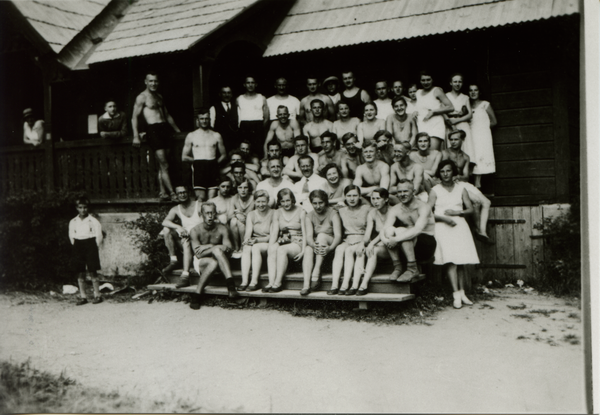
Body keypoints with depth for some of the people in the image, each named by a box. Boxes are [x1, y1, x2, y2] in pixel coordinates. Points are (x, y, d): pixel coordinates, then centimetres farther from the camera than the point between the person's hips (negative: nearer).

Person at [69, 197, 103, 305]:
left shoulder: (93, 221, -2)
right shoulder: (73, 222, 8)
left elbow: (99, 236, 1)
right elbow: (71, 237, 15)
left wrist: (94, 248, 1)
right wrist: (76, 247, 7)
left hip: (90, 245, -3)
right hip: (78, 247, 4)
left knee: (92, 272, -6)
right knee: (80, 274, 3)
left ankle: (97, 295, 2)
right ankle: (83, 297, 9)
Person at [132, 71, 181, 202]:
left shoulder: (159, 96, 21)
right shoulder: (142, 97, -1)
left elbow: (167, 115, 30)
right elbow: (135, 117, -5)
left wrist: (178, 130, 28)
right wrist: (136, 136, -14)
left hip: (165, 129, 7)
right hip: (153, 130, -7)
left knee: (162, 165, 6)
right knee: (164, 165, -9)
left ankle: (163, 192, 10)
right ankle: (172, 193, -9)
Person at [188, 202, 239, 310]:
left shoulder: (222, 229, -2)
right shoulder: (195, 230, -6)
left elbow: (229, 248, -13)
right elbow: (197, 253, -15)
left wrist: (208, 247, -20)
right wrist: (216, 247, -21)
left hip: (217, 258, 2)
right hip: (200, 262, -1)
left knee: (217, 250, -36)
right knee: (213, 263, -38)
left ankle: (231, 286, -47)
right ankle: (197, 295, -33)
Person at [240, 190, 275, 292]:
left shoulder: (273, 214, -5)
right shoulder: (251, 215, 10)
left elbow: (272, 236, -12)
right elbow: (248, 232, -3)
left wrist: (257, 240, -25)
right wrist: (247, 240, -27)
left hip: (269, 244, -4)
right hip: (255, 243, 4)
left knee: (256, 248, -32)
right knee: (246, 248, -28)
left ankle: (254, 282, -34)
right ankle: (244, 282, -35)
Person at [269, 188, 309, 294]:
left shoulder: (301, 212, 3)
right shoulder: (277, 213, 13)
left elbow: (305, 233, -2)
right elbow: (274, 232, 3)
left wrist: (303, 251, -15)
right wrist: (271, 246, -15)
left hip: (297, 243, -3)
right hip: (282, 242, 3)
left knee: (282, 249, -34)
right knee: (273, 249, -31)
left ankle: (277, 283, -33)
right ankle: (271, 282, -39)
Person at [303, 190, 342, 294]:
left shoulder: (332, 214, -6)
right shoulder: (309, 216, 3)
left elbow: (338, 235, -17)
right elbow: (309, 236, -12)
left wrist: (330, 248, -38)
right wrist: (314, 245, -36)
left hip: (331, 244, -2)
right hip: (314, 244, 2)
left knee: (321, 235, -32)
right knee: (308, 249, -31)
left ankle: (316, 273, -37)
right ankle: (306, 284, -41)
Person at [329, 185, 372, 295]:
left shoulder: (367, 208, 3)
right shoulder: (342, 211, 14)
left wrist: (362, 243, -18)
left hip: (363, 240, -3)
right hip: (348, 241, 3)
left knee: (349, 250, -32)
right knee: (339, 249, -29)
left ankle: (345, 285, -35)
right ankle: (334, 285, -35)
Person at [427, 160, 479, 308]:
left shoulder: (460, 188, 13)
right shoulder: (435, 190, 5)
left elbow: (470, 209, 9)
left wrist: (456, 212, -8)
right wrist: (444, 218, -15)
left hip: (459, 225, 3)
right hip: (442, 226, -3)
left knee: (461, 262, -1)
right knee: (450, 260, -16)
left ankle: (462, 293, 6)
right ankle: (456, 295, -18)